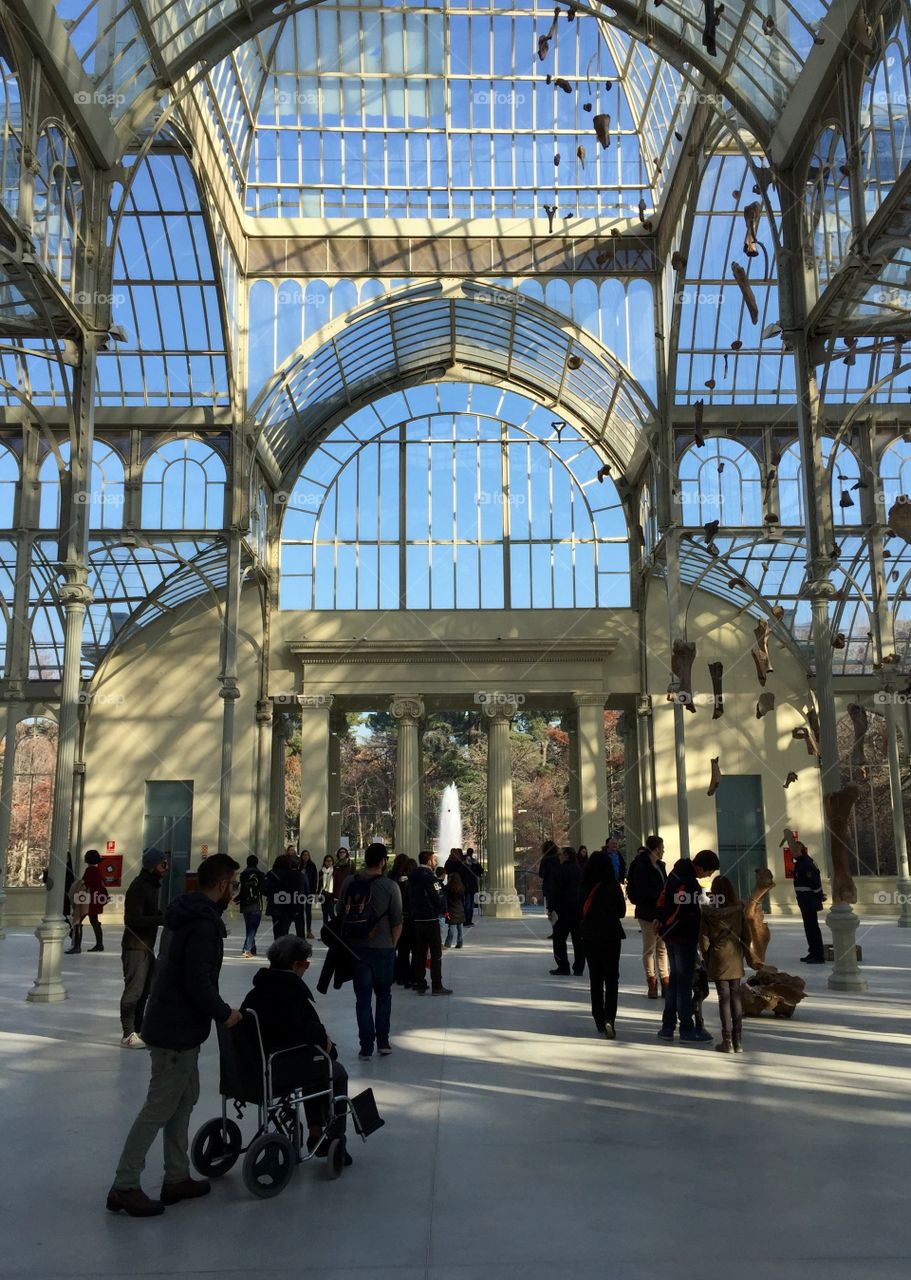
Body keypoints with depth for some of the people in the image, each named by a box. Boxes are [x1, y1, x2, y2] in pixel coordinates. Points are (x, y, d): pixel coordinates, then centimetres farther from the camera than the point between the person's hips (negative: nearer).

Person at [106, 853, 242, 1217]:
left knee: (185, 1098, 18)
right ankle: (124, 1188, 7)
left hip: (170, 1022, 10)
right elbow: (198, 981, -27)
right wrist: (223, 1013, -12)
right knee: (160, 1108, -1)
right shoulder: (204, 923, -23)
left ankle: (177, 1178, 26)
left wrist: (216, 1010, 19)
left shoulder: (184, 915, 9)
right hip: (178, 1030, -10)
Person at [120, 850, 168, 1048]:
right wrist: (163, 919, -26)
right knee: (134, 991, -3)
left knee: (145, 991, 15)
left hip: (147, 946, 10)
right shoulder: (138, 887, -18)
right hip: (135, 947, -10)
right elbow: (134, 920, -24)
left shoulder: (154, 885, 12)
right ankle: (128, 1035, 5)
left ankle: (137, 1030, 26)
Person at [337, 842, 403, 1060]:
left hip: (355, 948, 2)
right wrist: (392, 945, 7)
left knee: (363, 998, 8)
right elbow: (397, 922, -8)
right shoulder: (389, 886, -11)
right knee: (383, 995, 17)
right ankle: (383, 1041, 19)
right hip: (382, 948, -2)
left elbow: (340, 915, 6)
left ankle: (366, 1047, 9)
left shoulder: (349, 883, -2)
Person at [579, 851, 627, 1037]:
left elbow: (581, 910, 3)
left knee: (595, 978, 14)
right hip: (611, 936, -2)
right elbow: (622, 912, 0)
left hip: (589, 936, 2)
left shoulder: (584, 887, -6)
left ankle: (599, 1020, 19)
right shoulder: (613, 886, -12)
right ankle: (609, 1018, -15)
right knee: (611, 978, 3)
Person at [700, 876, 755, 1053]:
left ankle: (727, 1041, 4)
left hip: (718, 961, -3)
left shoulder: (708, 913, -10)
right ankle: (738, 1041, 13)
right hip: (736, 961, 3)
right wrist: (746, 956, 15)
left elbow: (704, 940, -9)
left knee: (724, 998, 3)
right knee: (736, 997, 10)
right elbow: (746, 936, 3)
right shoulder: (738, 911, -2)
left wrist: (707, 959, 5)